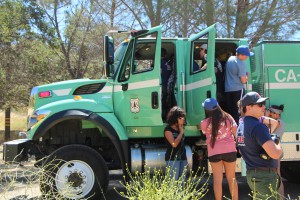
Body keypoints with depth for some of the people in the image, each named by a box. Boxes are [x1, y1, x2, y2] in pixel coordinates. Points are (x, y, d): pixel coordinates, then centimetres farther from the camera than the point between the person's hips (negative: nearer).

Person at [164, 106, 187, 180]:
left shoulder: (180, 128, 12)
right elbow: (174, 144, -17)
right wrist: (181, 132, -8)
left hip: (182, 158, 7)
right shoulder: (168, 129, -8)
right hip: (173, 159, -7)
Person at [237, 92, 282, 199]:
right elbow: (275, 154, -27)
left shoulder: (241, 126, 12)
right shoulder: (258, 126, -19)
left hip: (251, 175, 9)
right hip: (265, 176, -9)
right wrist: (279, 145, -5)